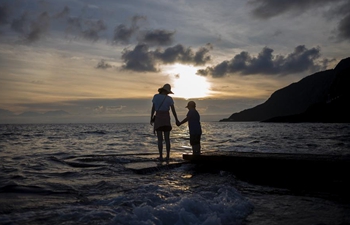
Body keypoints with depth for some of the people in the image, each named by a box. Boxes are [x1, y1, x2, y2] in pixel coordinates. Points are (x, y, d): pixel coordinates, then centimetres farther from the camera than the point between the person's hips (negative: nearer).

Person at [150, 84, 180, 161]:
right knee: (167, 139, 6)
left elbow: (153, 108, -1)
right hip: (166, 119, 0)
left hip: (158, 119, 0)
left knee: (160, 139, 1)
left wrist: (151, 118, 7)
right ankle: (168, 156, 2)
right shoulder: (169, 98, -2)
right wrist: (176, 120, 8)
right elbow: (173, 110, -4)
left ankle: (161, 156, -4)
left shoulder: (156, 96, -1)